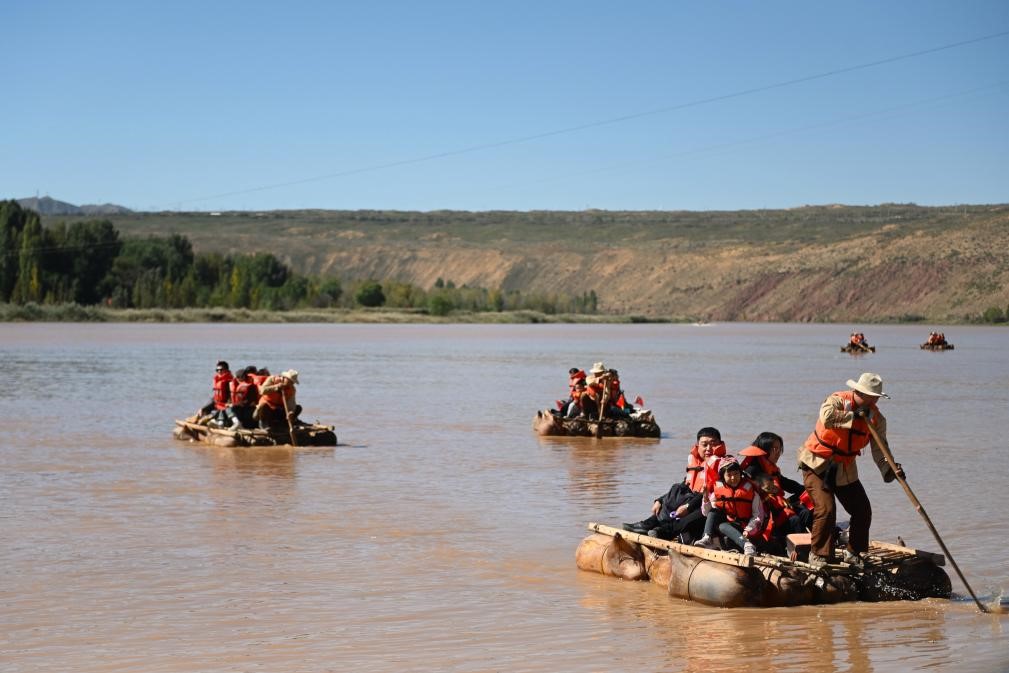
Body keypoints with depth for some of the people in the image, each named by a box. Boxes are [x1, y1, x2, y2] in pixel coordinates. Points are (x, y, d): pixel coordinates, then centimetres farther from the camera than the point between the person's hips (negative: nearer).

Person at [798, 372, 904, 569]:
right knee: (826, 509, -19)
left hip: (845, 471, 6)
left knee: (863, 511, 2)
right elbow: (827, 417, -41)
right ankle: (818, 555, -5)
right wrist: (855, 415, -30)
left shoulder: (876, 418, -4)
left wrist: (889, 470, -28)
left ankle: (852, 553, 21)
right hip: (817, 465, -6)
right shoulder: (838, 400, -18)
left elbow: (879, 450, -9)